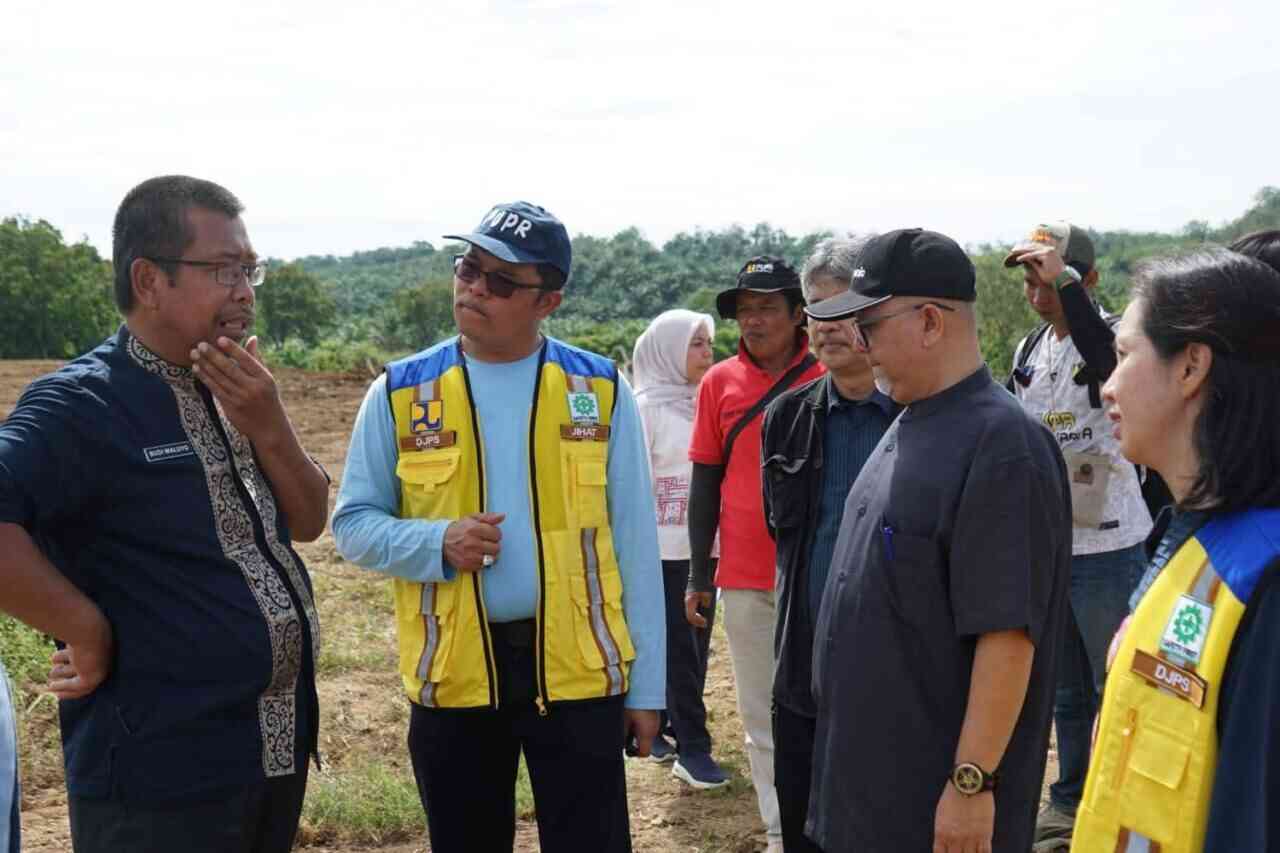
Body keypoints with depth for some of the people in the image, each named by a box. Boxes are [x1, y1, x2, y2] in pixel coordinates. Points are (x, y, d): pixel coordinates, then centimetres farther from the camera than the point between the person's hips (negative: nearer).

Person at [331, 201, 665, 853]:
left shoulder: (600, 390, 1)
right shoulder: (400, 392, 1)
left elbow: (634, 541, 2)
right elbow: (353, 524, 4)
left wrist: (646, 685, 1)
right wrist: (436, 543, -17)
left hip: (579, 669, -1)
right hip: (452, 673, 1)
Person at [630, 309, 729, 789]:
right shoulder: (647, 407, -8)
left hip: (703, 547, 6)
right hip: (664, 550, -6)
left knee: (694, 646, 11)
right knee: (678, 648, -2)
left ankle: (663, 731, 24)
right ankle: (692, 749, 2)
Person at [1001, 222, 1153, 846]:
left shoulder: (1112, 335, -13)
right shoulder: (1029, 350, 9)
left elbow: (1108, 361, -37)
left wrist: (1065, 281, -34)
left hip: (1106, 550, -7)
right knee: (1065, 690, 18)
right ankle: (1071, 800, 31)